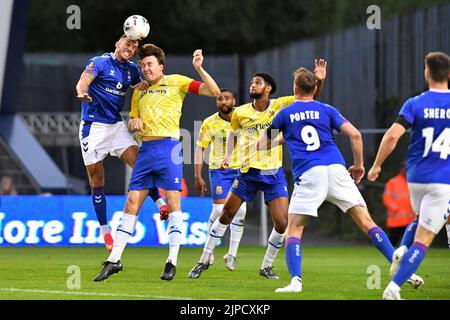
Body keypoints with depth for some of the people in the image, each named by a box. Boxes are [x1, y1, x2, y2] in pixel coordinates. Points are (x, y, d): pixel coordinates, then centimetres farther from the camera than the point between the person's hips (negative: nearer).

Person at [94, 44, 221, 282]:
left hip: (168, 146, -5)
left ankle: (172, 262, -3)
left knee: (173, 201, -6)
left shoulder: (176, 82, 4)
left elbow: (214, 91, -3)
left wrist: (199, 68, -15)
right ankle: (114, 260, 3)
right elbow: (132, 124, 27)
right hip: (145, 149, 5)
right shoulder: (138, 92, 19)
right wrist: (133, 123, 4)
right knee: (132, 203, 2)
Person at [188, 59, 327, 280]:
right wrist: (227, 156, 6)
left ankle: (266, 266, 12)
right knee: (226, 215, 2)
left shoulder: (279, 106, -4)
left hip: (273, 174, -1)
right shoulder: (240, 113, 0)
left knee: (282, 223, -8)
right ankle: (204, 260, 15)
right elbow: (233, 133, 19)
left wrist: (319, 80, -26)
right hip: (248, 173, 1)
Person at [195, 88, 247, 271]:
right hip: (219, 169, -2)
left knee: (240, 211, -5)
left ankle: (232, 254, 6)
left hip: (241, 168, 2)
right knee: (219, 209, -9)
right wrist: (198, 177, -5)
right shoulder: (209, 123, -7)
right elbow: (200, 148, -2)